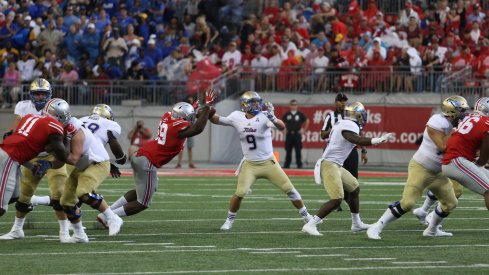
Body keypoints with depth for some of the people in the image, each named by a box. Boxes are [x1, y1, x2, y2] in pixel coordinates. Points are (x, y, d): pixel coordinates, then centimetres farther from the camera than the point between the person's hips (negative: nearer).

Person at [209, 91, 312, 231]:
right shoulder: (237, 117, -5)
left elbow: (282, 127, -30)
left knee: (289, 189, 0)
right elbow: (217, 120, 9)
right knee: (239, 193, -10)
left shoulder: (263, 117, -16)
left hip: (269, 163, -1)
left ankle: (306, 216, 15)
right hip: (250, 164, 1)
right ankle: (229, 220, 11)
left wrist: (273, 119, -49)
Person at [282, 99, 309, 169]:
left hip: (297, 134, -2)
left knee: (298, 151, -3)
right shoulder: (287, 114, 7)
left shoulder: (300, 114, 3)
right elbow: (282, 122, 19)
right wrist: (284, 130, 10)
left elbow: (307, 121, 9)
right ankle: (286, 165, 8)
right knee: (288, 151, 4)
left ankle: (299, 165, 0)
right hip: (289, 134, 2)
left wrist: (304, 130, 6)